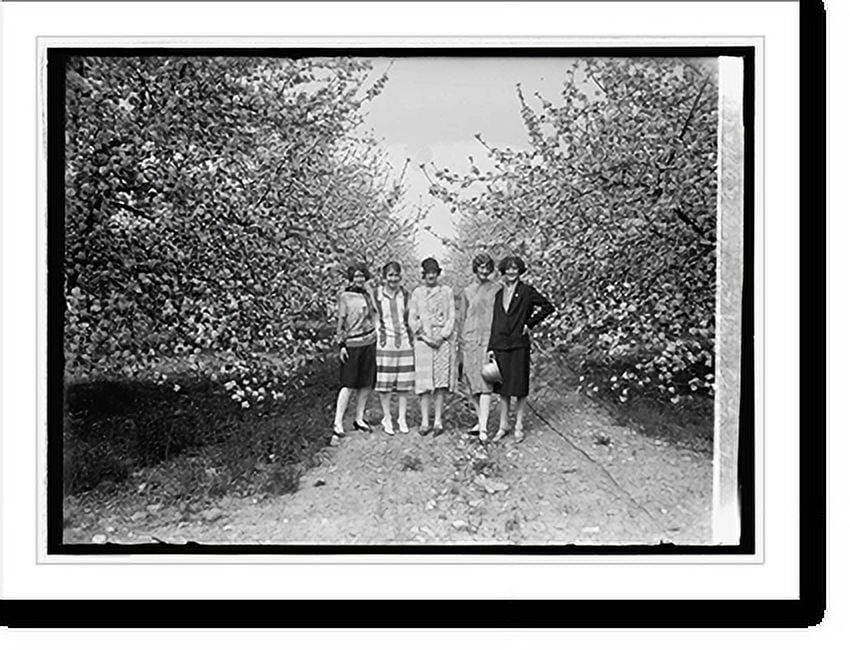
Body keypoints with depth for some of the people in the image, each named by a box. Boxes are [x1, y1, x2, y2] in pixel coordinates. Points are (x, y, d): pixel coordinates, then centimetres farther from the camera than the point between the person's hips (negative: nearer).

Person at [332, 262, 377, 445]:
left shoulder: (367, 294, 12)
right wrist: (341, 344, -11)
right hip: (352, 345, -6)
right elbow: (340, 322, -6)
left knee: (366, 383, 8)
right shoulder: (345, 297, -5)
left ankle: (359, 418, 19)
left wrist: (377, 336, 18)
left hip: (370, 342, 6)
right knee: (349, 385, -8)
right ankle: (338, 423, -5)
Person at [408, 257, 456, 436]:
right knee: (423, 382, -5)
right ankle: (424, 422, -5)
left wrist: (442, 336, -7)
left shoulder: (446, 292, 9)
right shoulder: (417, 293, 9)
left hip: (443, 340, 0)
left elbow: (451, 318, 6)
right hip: (422, 340, 0)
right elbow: (412, 319, 6)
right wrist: (425, 337, -6)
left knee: (441, 381, -3)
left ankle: (438, 421, -1)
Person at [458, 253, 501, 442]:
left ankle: (483, 428, -17)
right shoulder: (467, 292, 13)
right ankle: (481, 421, 17)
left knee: (485, 385, -12)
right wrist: (461, 346, 11)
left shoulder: (496, 290, 5)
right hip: (470, 342, 3)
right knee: (473, 385, 5)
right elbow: (462, 319, 16)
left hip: (488, 342, -3)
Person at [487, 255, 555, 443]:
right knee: (502, 388, 8)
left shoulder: (527, 291, -1)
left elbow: (548, 307, -1)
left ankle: (519, 427, 11)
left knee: (520, 388, 2)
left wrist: (530, 323, -5)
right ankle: (503, 426, 16)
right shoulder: (499, 294, 12)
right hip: (500, 345, 4)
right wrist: (490, 347, 8)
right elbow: (495, 322, 13)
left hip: (519, 345, -4)